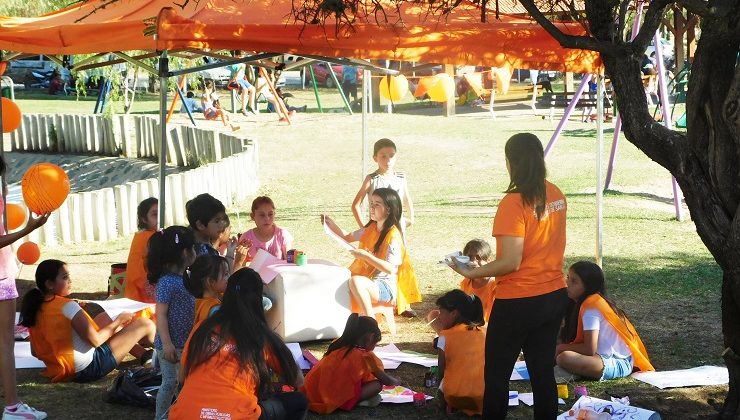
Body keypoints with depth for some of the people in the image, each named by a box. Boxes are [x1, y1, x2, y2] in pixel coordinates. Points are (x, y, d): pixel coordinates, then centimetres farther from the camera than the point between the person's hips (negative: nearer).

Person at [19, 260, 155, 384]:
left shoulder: (36, 309, 1)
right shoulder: (67, 306, -22)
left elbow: (35, 352, 9)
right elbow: (96, 340, -23)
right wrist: (119, 320, -6)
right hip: (89, 369, -9)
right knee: (145, 324, 0)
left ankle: (142, 354, 30)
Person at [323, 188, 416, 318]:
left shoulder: (393, 236, -16)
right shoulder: (371, 228, 7)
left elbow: (391, 269, -24)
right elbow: (348, 237, 20)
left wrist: (365, 255, -27)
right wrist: (332, 226, 4)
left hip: (385, 287, -8)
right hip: (367, 280, 8)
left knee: (356, 281, -34)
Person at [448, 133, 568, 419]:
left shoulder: (514, 202, -20)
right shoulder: (556, 196, 2)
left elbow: (510, 262, -21)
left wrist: (471, 273, -11)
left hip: (517, 303, -7)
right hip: (554, 296, 7)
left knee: (496, 374, 6)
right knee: (543, 371, 14)